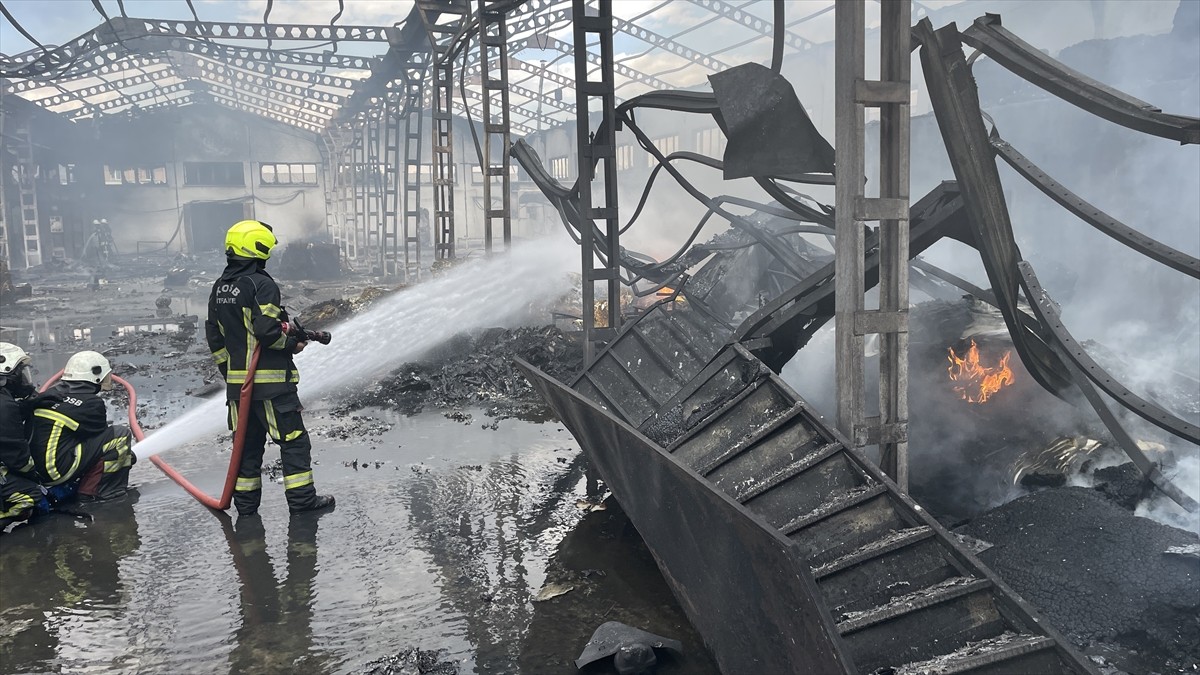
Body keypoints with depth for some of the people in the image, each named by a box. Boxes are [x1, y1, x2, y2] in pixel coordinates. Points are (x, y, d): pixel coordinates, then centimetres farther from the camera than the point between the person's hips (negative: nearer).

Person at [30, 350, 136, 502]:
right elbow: (101, 436, 2)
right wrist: (125, 453, 20)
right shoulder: (91, 403, -10)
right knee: (121, 434, -5)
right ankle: (91, 492, -3)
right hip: (59, 470, -9)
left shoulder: (52, 394, 12)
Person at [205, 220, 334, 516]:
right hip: (271, 380, -8)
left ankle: (245, 501, 20)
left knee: (248, 440, 15)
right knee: (293, 438, 1)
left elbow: (214, 337, 16)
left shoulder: (220, 288, 13)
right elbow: (267, 331, -22)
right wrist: (293, 343, -5)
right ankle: (301, 497, 4)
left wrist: (229, 371, 22)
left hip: (236, 380, 8)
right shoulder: (262, 284, -14)